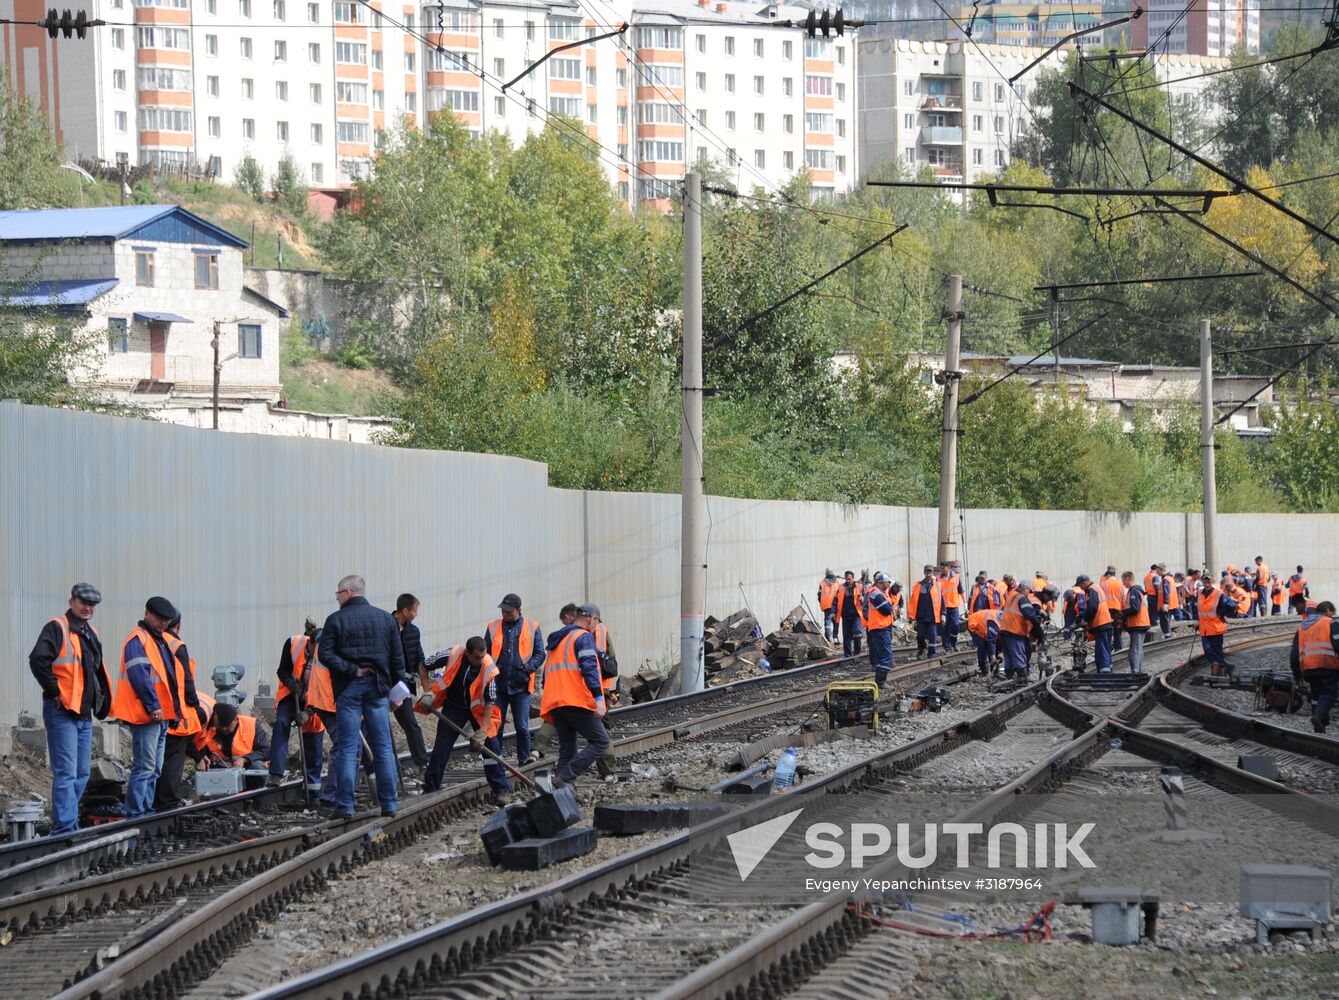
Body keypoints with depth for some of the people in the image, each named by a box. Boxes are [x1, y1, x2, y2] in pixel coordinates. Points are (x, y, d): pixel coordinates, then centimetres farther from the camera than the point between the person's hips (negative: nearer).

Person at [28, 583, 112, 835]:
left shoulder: (91, 634, 17)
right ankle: (64, 830, -13)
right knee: (66, 773, -12)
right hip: (62, 712, -9)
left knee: (82, 774, 12)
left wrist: (102, 698, 18)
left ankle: (65, 824, 20)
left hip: (84, 715, 9)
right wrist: (54, 691, -19)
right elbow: (38, 660, -24)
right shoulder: (57, 628, -10)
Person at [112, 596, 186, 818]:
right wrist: (153, 706, -23)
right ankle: (135, 815, -12)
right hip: (146, 715, -10)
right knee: (144, 767, -12)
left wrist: (173, 708, 17)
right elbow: (140, 675, -20)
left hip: (161, 715, 10)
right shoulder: (138, 640, -11)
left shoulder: (160, 640, 20)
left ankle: (146, 811, 19)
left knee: (154, 768, 14)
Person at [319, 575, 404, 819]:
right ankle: (389, 804, 6)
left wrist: (352, 670, -10)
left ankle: (344, 806, -3)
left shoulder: (336, 620, -2)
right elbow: (397, 658, 7)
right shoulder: (385, 618, 8)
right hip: (377, 688, 3)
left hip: (348, 689, -3)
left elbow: (326, 655, -13)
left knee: (347, 748, -1)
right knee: (383, 748, 6)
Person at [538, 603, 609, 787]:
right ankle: (564, 778, -17)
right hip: (577, 702, -8)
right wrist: (599, 698, -23)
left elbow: (547, 675, 29)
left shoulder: (556, 641, 25)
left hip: (554, 703, 8)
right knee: (600, 741, -4)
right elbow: (589, 669, -17)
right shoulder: (584, 637, -2)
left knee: (567, 750, 11)